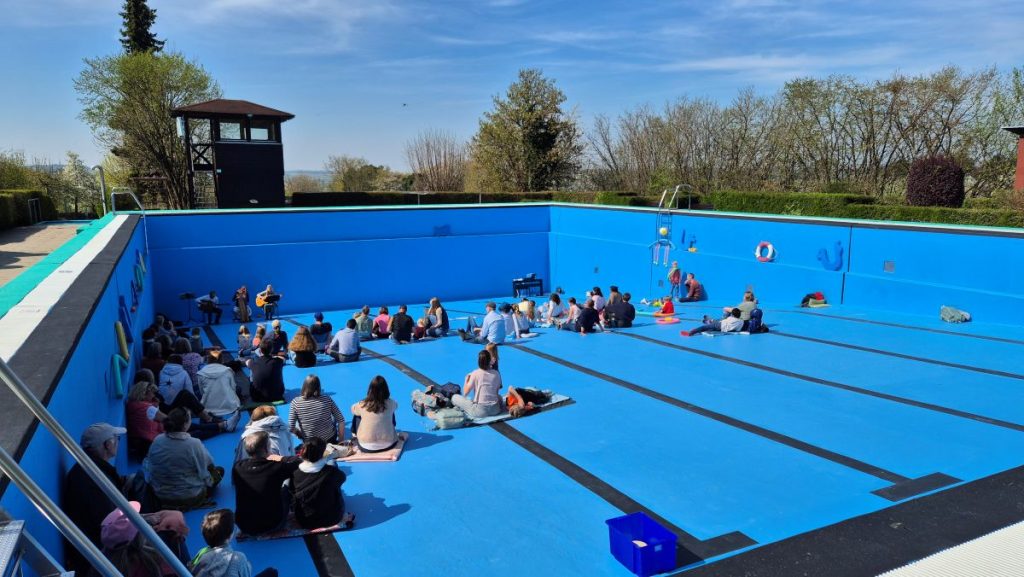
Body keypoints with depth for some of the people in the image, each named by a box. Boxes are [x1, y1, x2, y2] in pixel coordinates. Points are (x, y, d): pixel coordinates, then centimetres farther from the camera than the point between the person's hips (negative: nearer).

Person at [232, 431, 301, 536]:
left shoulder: (238, 467, -14)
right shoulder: (276, 467, -23)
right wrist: (279, 458, 5)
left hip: (244, 525, 3)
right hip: (273, 525, -3)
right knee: (286, 488, 22)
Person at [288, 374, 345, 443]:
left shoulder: (296, 402, -16)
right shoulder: (327, 399, -13)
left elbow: (290, 428, -18)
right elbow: (341, 420, -11)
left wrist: (300, 434, 4)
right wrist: (341, 441, 2)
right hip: (330, 440, 0)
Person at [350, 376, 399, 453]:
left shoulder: (362, 405, -15)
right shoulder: (390, 403, -13)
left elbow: (353, 409, 10)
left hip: (366, 447, -1)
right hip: (388, 445, 1)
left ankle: (355, 436, 44)